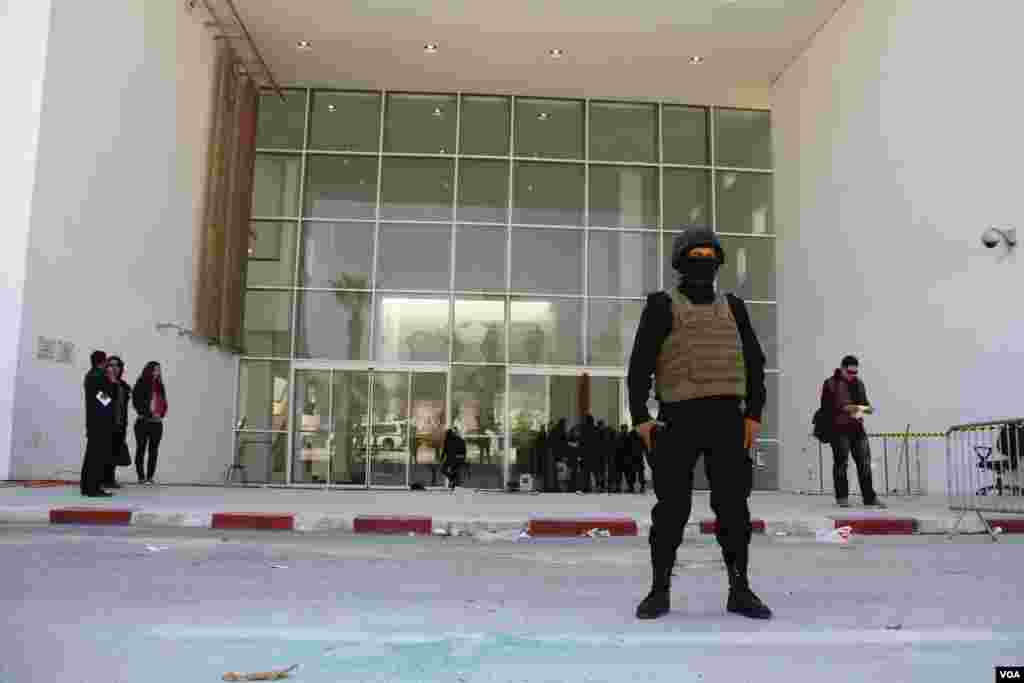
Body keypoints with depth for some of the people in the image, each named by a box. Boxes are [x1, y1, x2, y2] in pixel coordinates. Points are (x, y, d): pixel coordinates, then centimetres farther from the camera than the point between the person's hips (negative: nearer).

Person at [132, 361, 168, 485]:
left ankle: (150, 477, 9)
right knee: (141, 449, 2)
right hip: (143, 421, -5)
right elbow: (137, 402, -10)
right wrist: (149, 414, -13)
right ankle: (141, 477, 5)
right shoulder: (141, 384, -5)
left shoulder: (160, 385, 12)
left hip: (157, 422, 5)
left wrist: (160, 414, -3)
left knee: (154, 451, 4)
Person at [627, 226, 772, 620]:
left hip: (727, 418, 3)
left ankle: (740, 591, 13)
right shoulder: (662, 306, 4)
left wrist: (754, 414, 2)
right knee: (672, 507, 0)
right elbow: (640, 363, -2)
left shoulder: (732, 308, 15)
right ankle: (660, 590, 11)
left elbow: (754, 363, 13)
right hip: (680, 419, -3)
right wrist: (640, 416, -10)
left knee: (734, 505, 3)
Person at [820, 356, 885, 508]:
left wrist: (866, 408, -2)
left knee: (864, 462, 3)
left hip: (857, 427, 5)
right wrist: (844, 408, -22)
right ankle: (842, 497, 8)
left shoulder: (859, 384, 14)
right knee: (841, 462, -1)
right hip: (838, 429, -5)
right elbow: (826, 407, -10)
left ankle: (870, 497, 10)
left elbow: (864, 402, 21)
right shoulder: (830, 384, -4)